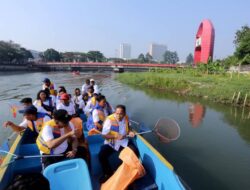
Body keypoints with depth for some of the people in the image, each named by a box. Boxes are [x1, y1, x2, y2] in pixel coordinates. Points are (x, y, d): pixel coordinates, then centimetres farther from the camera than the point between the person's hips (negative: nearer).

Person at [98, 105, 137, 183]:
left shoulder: (126, 118, -5)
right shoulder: (109, 120, -21)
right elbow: (104, 135, -15)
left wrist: (129, 132, -8)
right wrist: (116, 136, -27)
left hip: (124, 141, 3)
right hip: (111, 142, -2)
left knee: (135, 152, -17)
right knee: (101, 155, -22)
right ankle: (108, 173, 7)